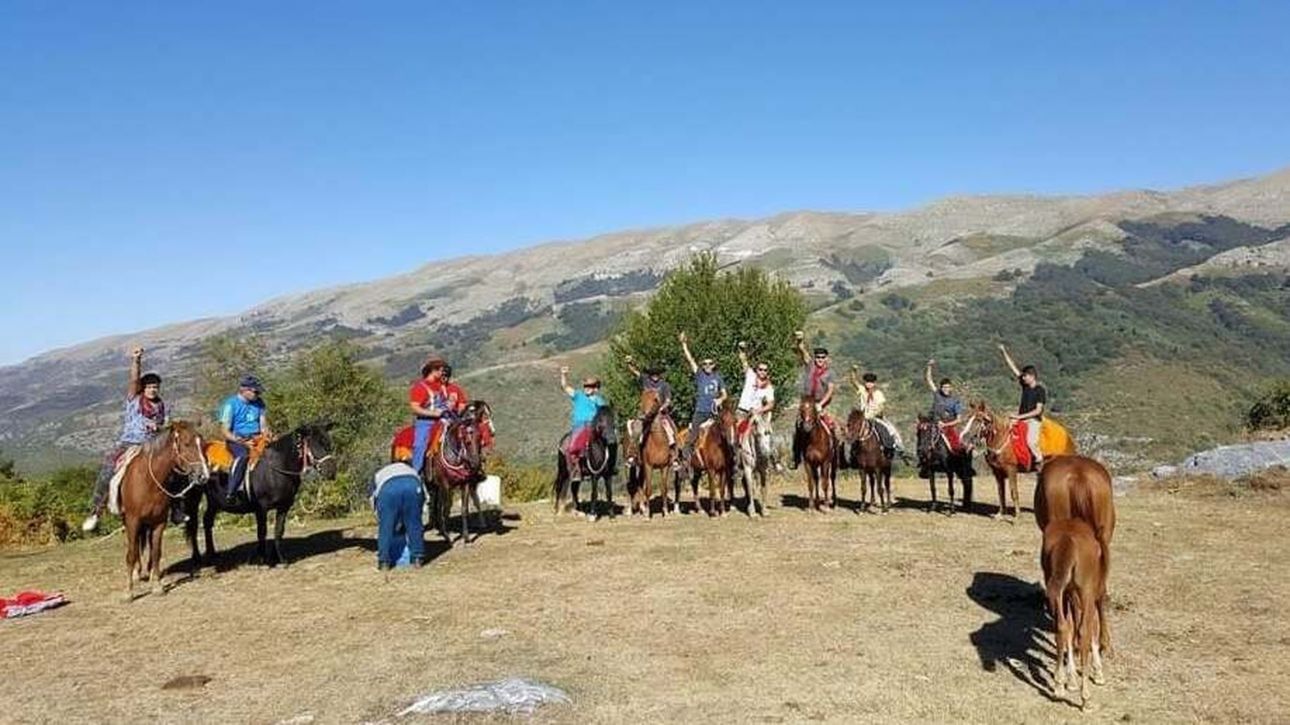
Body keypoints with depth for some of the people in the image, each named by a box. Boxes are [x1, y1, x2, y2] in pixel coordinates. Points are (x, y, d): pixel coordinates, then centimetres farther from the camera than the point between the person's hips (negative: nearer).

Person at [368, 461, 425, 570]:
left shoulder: (377, 477, 43)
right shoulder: (410, 470, 46)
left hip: (388, 487, -1)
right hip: (412, 484, 2)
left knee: (385, 527, 13)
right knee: (414, 525, 15)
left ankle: (384, 561, 19)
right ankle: (417, 559, 21)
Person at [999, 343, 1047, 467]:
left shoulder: (1041, 390, -8)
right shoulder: (1025, 385, 9)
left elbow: (1038, 410, -13)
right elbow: (1013, 367, 10)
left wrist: (1020, 416, -18)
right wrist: (1004, 352, 7)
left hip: (1034, 420, -7)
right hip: (1021, 419, 7)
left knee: (1030, 441, -28)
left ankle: (1040, 461, -10)